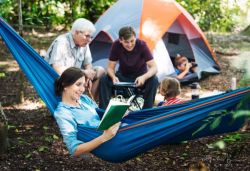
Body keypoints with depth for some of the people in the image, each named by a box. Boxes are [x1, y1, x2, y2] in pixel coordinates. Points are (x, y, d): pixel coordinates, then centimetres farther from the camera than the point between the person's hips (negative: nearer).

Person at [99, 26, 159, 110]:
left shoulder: (141, 45, -23)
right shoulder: (116, 45, -19)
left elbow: (154, 68, -24)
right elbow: (110, 67, -12)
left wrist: (144, 77, -45)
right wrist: (113, 77, -35)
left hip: (139, 78, -1)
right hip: (123, 76, 2)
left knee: (153, 80, -32)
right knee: (104, 80, -24)